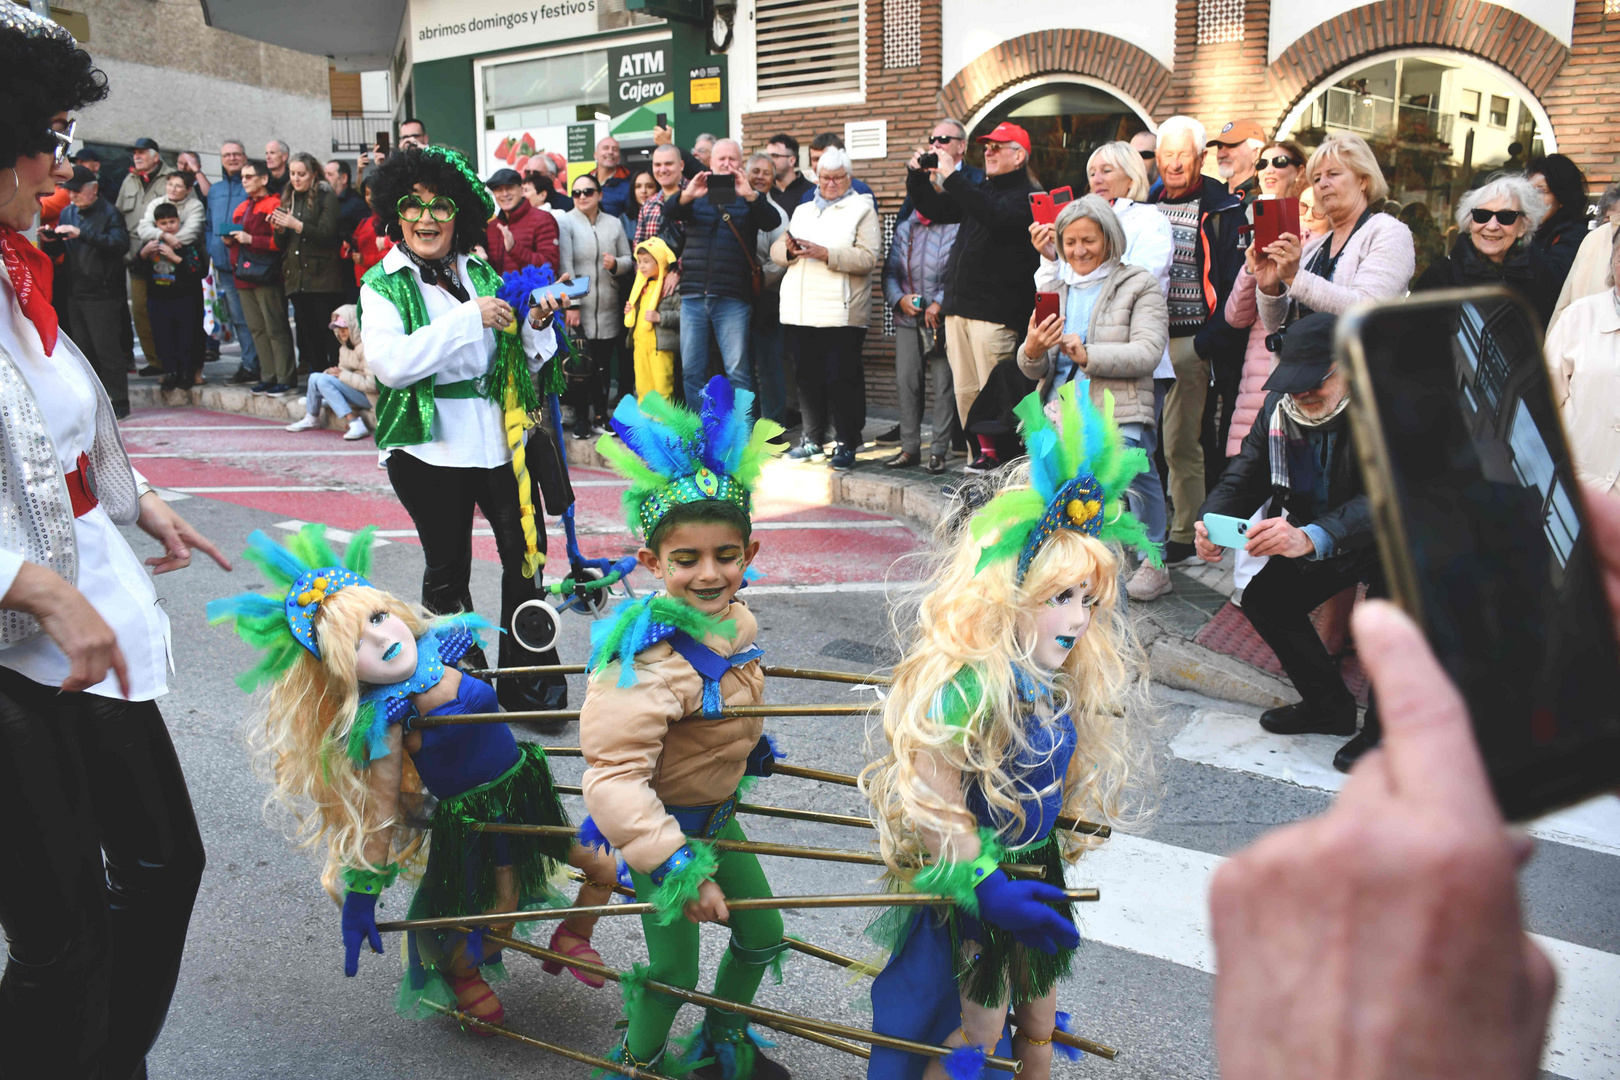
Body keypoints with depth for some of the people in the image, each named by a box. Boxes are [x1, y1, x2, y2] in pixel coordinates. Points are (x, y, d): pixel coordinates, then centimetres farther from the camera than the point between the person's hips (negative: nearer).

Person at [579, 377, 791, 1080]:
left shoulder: (736, 624, -8)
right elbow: (613, 775, -37)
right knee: (673, 973, 3)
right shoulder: (649, 659, -34)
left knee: (763, 937, 20)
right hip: (659, 823, -8)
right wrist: (676, 866, -38)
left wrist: (751, 748, 28)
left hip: (715, 812, 8)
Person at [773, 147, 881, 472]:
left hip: (841, 310, -5)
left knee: (841, 378, -6)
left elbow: (868, 257, -11)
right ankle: (813, 438, 22)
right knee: (808, 376, 10)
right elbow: (776, 250, 14)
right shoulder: (802, 210, 21)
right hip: (800, 309, 5)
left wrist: (827, 254, -21)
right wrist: (789, 249, -9)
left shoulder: (862, 209, 4)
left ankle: (846, 443, 3)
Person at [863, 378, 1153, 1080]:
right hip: (975, 889, -8)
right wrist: (989, 888, -26)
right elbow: (935, 802, -27)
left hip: (1038, 876, 8)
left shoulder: (1067, 681, -1)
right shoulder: (967, 685, -29)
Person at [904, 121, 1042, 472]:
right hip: (958, 307, 8)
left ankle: (996, 453, 2)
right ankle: (982, 450, 15)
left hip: (995, 311, -8)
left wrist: (950, 176, -24)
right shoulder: (979, 190, 22)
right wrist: (918, 174, 8)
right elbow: (933, 208, 26)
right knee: (965, 390, 7)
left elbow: (994, 215, -24)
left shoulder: (1025, 196, -4)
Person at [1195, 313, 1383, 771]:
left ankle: (1384, 726, -4)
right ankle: (1330, 706, 19)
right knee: (1263, 599, -1)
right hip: (1317, 542, 7)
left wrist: (1312, 538, -60)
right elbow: (1243, 479, -10)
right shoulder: (1279, 408, -11)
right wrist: (1212, 523, -33)